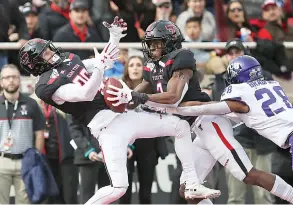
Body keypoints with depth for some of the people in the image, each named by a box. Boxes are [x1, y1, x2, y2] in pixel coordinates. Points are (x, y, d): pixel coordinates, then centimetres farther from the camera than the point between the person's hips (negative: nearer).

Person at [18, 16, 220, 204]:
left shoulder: (69, 59, 15)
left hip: (122, 113, 9)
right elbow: (85, 94, -26)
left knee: (181, 126, 8)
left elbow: (107, 62, 23)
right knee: (118, 188, -20)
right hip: (106, 126, -9)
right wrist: (100, 65, -28)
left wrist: (115, 36, 9)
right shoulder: (47, 85, -13)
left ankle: (193, 186, 14)